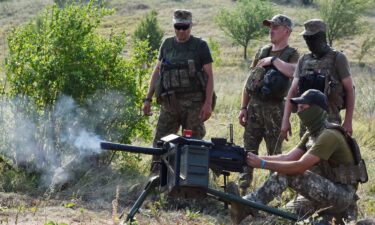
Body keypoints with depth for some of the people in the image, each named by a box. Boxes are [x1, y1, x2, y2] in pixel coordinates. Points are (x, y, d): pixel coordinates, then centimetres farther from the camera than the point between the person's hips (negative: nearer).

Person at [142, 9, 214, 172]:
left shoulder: (200, 46, 2)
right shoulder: (167, 45, 13)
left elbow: (209, 75, -2)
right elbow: (156, 72, 18)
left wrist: (208, 103, -12)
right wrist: (148, 99, 11)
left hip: (193, 103, -3)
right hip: (169, 102, 4)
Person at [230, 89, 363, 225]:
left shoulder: (329, 136, -20)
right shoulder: (311, 135, 11)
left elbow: (300, 166, -27)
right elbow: (287, 158, 4)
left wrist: (263, 164, -28)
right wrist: (257, 158, -10)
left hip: (342, 193, -9)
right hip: (325, 191, 9)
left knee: (287, 174, -22)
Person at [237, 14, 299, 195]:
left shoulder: (292, 54, -2)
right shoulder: (262, 51, 14)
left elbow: (292, 71, -27)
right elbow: (249, 80, 15)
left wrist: (273, 60, -15)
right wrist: (243, 108, 10)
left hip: (274, 109, -5)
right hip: (254, 105, 5)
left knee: (275, 153, 2)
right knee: (248, 150, 6)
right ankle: (242, 188, 10)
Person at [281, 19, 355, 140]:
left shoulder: (338, 58, -4)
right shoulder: (304, 60, 11)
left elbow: (350, 90, -4)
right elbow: (293, 91, 8)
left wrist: (348, 122, -9)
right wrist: (285, 120, -1)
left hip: (329, 120, -5)